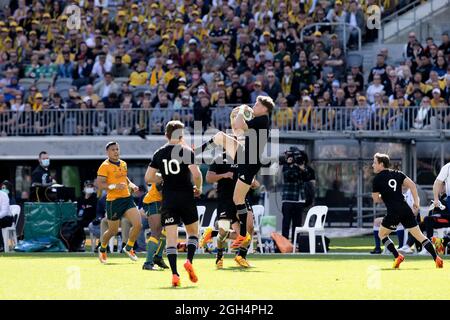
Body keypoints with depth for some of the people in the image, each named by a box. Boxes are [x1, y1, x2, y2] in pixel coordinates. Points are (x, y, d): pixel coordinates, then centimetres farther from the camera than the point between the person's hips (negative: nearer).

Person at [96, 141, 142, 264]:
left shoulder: (123, 164, 13)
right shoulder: (105, 166, -10)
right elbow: (99, 184, -16)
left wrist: (131, 185, 11)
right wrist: (115, 186, -28)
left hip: (127, 198, 6)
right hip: (113, 201, -6)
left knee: (138, 224, -10)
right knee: (113, 231, 5)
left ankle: (128, 248, 13)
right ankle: (102, 249, 35)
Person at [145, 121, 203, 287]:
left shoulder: (159, 153, 5)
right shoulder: (186, 151, -5)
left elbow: (148, 177, 4)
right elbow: (196, 174, -16)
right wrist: (198, 188, 3)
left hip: (168, 200, 2)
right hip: (186, 197, -2)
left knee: (171, 238, 1)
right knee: (193, 232, 17)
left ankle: (174, 274, -9)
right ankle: (189, 261, -6)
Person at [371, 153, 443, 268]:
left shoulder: (377, 179, 1)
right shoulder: (398, 174, 14)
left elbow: (376, 199, 4)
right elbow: (412, 185, 4)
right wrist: (416, 202, 5)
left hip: (393, 212, -5)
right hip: (406, 209, 5)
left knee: (382, 234, 16)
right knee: (419, 235, 6)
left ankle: (397, 256, 2)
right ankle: (436, 258, -4)